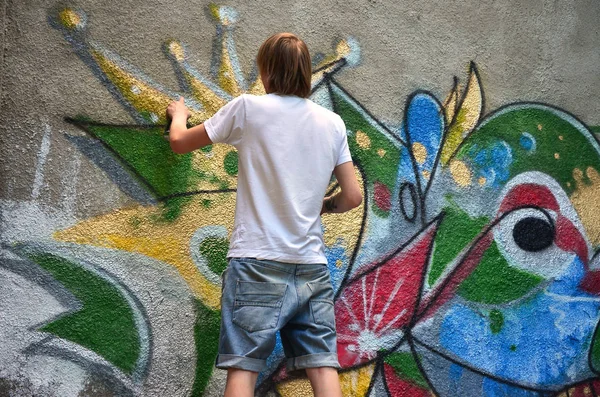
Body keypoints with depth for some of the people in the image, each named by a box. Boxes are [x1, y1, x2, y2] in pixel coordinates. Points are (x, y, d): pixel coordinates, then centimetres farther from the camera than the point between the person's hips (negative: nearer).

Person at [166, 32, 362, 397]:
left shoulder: (248, 107, -1)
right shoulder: (333, 123, 9)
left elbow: (179, 143, 11)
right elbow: (352, 197, 8)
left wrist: (179, 114, 32)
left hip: (258, 261, -3)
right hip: (313, 266, 3)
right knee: (324, 367, 3)